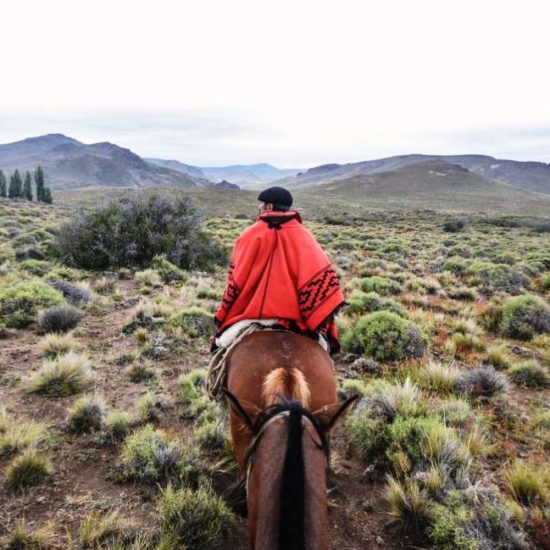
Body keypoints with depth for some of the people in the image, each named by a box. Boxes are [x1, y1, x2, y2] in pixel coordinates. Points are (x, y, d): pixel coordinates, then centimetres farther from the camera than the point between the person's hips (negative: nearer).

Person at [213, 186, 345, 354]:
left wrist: (223, 316, 10)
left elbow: (235, 279, 0)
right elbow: (321, 276, -12)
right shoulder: (302, 236, -2)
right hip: (292, 314, 0)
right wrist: (322, 322, -9)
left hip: (251, 312, 1)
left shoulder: (249, 235, -2)